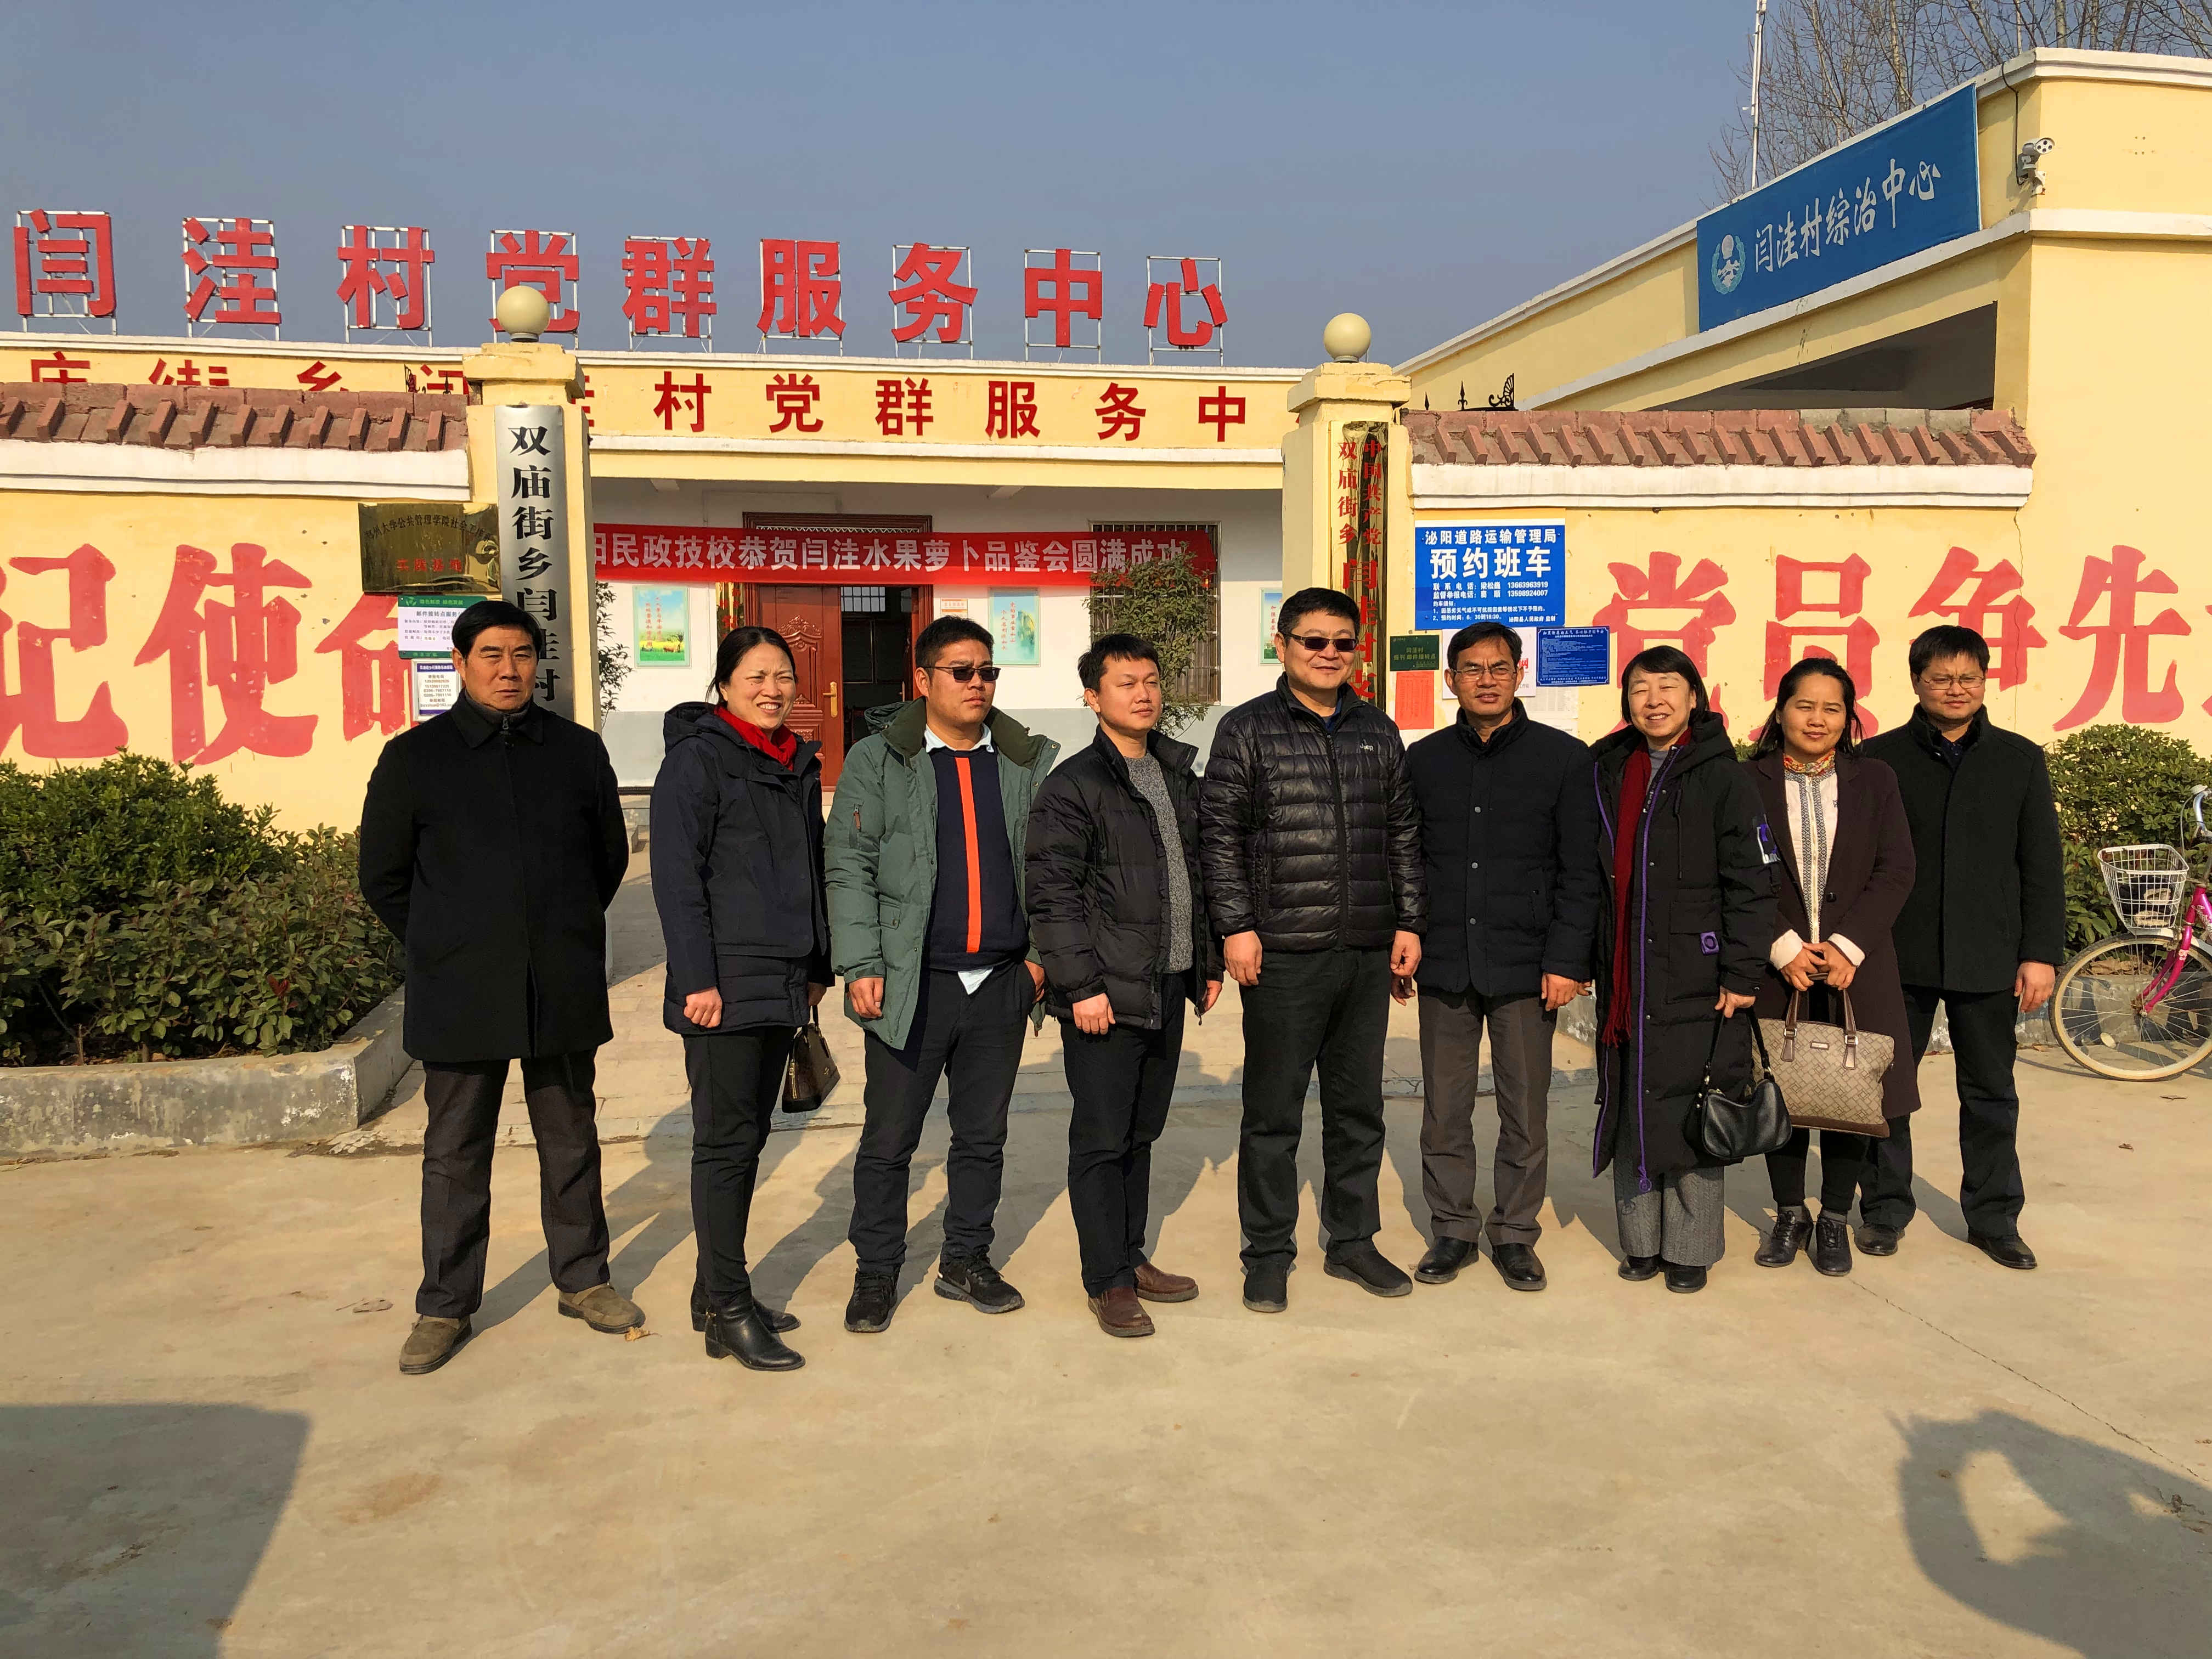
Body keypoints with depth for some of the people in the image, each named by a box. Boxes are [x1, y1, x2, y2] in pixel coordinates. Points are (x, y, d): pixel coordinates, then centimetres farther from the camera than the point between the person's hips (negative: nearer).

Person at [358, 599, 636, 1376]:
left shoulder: (578, 750, 4)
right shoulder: (414, 758, 0)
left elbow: (610, 855, 16)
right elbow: (383, 878, 7)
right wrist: (447, 950, 8)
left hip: (564, 990, 2)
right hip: (460, 993, -1)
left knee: (571, 1142, 13)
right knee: (455, 1154, 7)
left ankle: (582, 1280, 27)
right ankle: (444, 1307, 20)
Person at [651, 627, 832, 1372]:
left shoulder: (799, 764, 14)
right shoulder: (698, 757, -8)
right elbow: (676, 874, -13)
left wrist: (817, 967, 15)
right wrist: (697, 978, -18)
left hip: (783, 984, 8)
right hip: (726, 983, -8)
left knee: (747, 1137, 13)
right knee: (726, 1142, -3)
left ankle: (717, 1292, 23)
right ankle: (728, 1312, 4)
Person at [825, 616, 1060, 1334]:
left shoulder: (1030, 761, 8)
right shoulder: (878, 761, 0)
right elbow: (848, 866, -3)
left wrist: (1044, 951, 1)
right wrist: (861, 966, -10)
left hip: (1002, 981, 3)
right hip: (913, 983, -3)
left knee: (984, 1135, 13)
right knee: (889, 1139, 5)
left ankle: (966, 1260, 29)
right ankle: (875, 1273, 20)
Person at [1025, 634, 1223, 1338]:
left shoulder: (1179, 776, 14)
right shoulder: (1073, 785, -9)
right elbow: (1053, 895, -13)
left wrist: (1209, 961, 17)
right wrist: (1081, 984, -17)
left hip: (1168, 988, 7)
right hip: (1106, 995, -7)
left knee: (1142, 1132, 16)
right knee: (1102, 1139, 1)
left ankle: (1132, 1258, 28)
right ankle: (1107, 1281, 10)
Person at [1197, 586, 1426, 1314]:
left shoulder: (1377, 730, 13)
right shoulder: (1247, 729, 0)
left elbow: (1403, 833, 16)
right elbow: (1219, 834, -3)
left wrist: (1410, 921, 9)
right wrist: (1236, 926, -10)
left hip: (1368, 953, 4)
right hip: (1284, 954, -4)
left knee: (1359, 1108, 13)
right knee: (1273, 1112, 3)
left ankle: (1352, 1240, 27)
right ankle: (1268, 1255, 16)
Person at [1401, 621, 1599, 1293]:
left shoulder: (1564, 757, 2)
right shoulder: (1423, 760, 9)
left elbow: (1580, 872, -1)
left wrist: (1566, 960, -8)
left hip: (1526, 966, -2)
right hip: (1444, 965, 2)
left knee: (1525, 1113, 6)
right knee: (1444, 1112, 7)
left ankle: (1515, 1234, 20)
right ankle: (1453, 1229, 22)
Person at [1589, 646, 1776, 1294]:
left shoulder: (1723, 777, -3)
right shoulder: (1608, 773, 11)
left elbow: (1752, 883, -6)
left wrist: (1742, 973, -11)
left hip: (1698, 982, -4)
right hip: (1624, 980, 4)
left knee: (1693, 1113, 2)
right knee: (1629, 1109, 8)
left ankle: (1690, 1248, 15)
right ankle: (1641, 1240, 21)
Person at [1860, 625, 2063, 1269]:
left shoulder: (2020, 759, 5)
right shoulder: (1880, 758, 2)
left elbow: (2042, 866, 5)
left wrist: (2041, 953, -2)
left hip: (1988, 961, 1)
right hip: (1898, 957, -1)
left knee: (1991, 1094, 9)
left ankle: (1994, 1218, 22)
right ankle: (1886, 1209, 21)